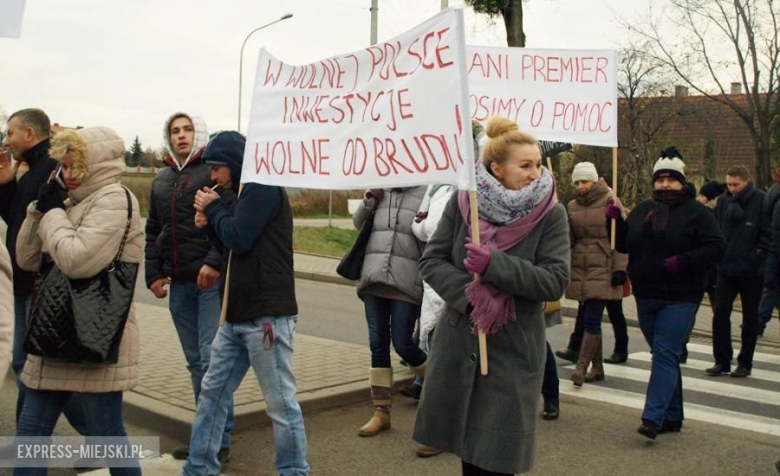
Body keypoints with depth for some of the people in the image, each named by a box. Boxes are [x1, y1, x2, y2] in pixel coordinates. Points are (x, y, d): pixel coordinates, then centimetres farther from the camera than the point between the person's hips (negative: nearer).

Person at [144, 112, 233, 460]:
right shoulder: (161, 180, 18)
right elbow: (153, 231, 21)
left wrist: (214, 262, -20)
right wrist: (153, 274, 11)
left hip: (211, 279, -7)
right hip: (178, 283, 7)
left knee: (211, 357, -9)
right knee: (195, 361, 10)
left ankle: (218, 437, -1)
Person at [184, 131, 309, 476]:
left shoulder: (263, 188, -10)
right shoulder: (248, 193, 19)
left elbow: (239, 238, -18)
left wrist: (214, 207, -3)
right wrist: (209, 224, 6)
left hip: (267, 317, -10)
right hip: (237, 316, 10)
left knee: (281, 403, -3)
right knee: (212, 391, 14)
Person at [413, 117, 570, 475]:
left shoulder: (550, 215, -9)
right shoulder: (462, 202, -4)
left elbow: (555, 282, -15)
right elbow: (431, 261, -3)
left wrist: (494, 265, -26)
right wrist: (472, 294, -19)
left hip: (514, 349, -2)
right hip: (459, 342, 2)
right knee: (466, 444, 15)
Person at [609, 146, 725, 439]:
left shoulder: (696, 212, -6)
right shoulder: (643, 210, 12)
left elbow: (716, 249, -11)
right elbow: (624, 245, 14)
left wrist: (682, 262, -23)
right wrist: (615, 221, -3)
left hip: (679, 298, -6)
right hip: (646, 296, 6)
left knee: (665, 355, -12)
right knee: (664, 356, 13)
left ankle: (653, 418, -14)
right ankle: (673, 416, 22)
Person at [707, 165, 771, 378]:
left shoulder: (761, 201, -9)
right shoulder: (724, 202, 5)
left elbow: (768, 234, -9)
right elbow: (715, 231, 11)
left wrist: (757, 258, -15)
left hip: (752, 272, -4)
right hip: (726, 269, 4)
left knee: (750, 318, 8)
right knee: (720, 313, 0)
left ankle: (745, 363, 18)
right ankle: (722, 361, 10)